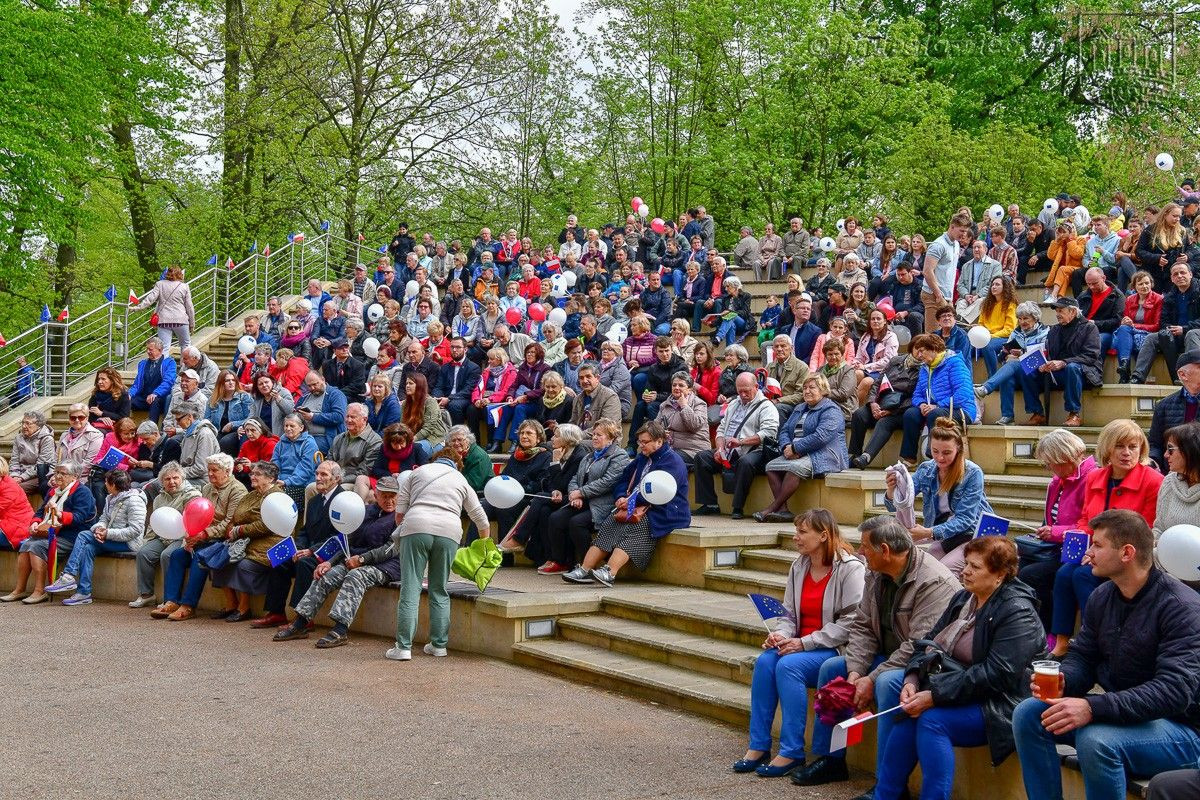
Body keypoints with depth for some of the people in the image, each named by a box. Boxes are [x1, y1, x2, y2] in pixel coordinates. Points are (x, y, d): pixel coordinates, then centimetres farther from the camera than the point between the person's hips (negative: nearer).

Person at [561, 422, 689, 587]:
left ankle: (610, 573, -47)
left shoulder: (672, 461, -7)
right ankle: (584, 570, -26)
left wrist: (631, 501, -15)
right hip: (639, 509, 8)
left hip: (664, 514, -8)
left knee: (632, 527, -33)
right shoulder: (643, 458, 21)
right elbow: (622, 479, 22)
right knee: (609, 525, -15)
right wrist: (621, 498, 0)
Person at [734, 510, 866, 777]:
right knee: (765, 661, -22)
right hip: (800, 646, 6)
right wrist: (780, 634, -10)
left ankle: (792, 752, -21)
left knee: (789, 665, -30)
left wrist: (804, 643, -21)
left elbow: (851, 623, -18)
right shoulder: (798, 567, 10)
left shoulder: (850, 569, -12)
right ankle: (758, 746, -16)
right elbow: (789, 614, 14)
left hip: (835, 650, -6)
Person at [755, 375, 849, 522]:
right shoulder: (800, 409, 23)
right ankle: (783, 510, -24)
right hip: (798, 455, 8)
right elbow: (784, 430, 17)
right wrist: (787, 447, -6)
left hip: (825, 456, -8)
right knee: (771, 466, -14)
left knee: (795, 467, -34)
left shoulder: (831, 410, -5)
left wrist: (795, 448, -17)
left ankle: (773, 508, -27)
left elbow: (821, 437, -19)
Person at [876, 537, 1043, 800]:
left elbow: (995, 675, -24)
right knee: (909, 714, -20)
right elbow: (931, 642, 10)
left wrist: (935, 696, -26)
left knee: (932, 719, -29)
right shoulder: (964, 598, 11)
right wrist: (912, 679, -11)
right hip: (958, 693, 7)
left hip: (998, 706, -7)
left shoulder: (1018, 613, -15)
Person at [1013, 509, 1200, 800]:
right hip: (1117, 713, 7)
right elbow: (1082, 657, 10)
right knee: (1028, 713, -9)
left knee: (1096, 740, -34)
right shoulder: (1103, 596, 3)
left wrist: (1094, 708, -38)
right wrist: (1062, 681, -16)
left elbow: (1174, 690, -29)